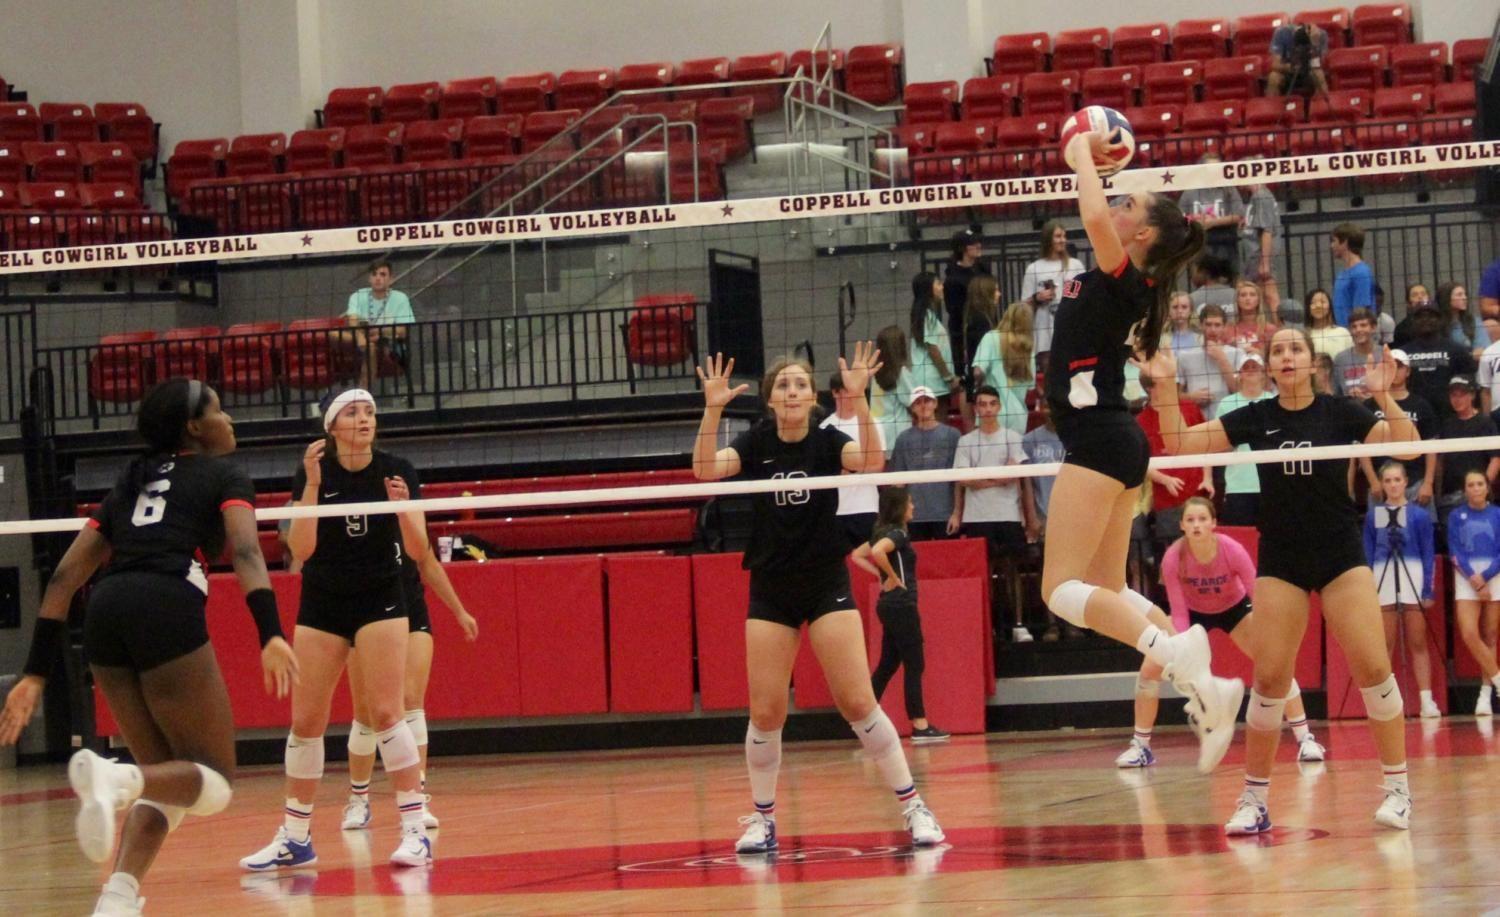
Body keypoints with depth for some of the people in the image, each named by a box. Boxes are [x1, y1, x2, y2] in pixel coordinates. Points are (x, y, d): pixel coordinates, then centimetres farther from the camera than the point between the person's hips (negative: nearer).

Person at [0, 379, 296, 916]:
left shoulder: (129, 486, 30)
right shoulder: (223, 476, 15)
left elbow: (64, 577, 23)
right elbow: (246, 551, -5)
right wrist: (271, 634, -19)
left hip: (105, 615, 6)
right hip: (169, 613, -6)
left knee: (169, 782, 17)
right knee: (213, 784, 1)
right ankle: (116, 779, -31)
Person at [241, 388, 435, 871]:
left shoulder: (398, 471, -7)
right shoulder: (312, 473, -5)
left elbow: (418, 550, -10)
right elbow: (301, 548, -15)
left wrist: (403, 507, -29)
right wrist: (313, 486, -24)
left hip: (380, 603, -2)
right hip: (321, 605, 2)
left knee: (386, 712, -13)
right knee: (305, 721, 3)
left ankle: (415, 830, -11)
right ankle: (295, 837, 12)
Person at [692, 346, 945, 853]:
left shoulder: (828, 442, -4)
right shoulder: (755, 443, 0)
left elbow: (869, 461, -25)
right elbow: (705, 470, -17)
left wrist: (859, 397, -36)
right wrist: (713, 410, -29)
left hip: (827, 587, -2)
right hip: (770, 592, 2)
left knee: (858, 702, -8)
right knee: (765, 713, -1)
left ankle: (913, 806, 0)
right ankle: (762, 818, 14)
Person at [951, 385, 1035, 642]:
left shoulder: (1012, 437, 5)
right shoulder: (966, 441, 8)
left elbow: (1021, 476, -2)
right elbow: (962, 480, 0)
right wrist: (999, 478, -5)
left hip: (1008, 515, -1)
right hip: (977, 516, 1)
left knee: (1011, 569, -2)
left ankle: (1018, 625, -1)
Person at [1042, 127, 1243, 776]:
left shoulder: (1124, 278, -12)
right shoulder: (1119, 281, 12)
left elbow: (1094, 216, -31)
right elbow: (1099, 220, 32)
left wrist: (1083, 153, -16)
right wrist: (1088, 157, 21)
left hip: (1098, 437, -10)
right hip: (1113, 438, 10)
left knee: (1064, 589, -15)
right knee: (1107, 591, 11)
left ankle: (1180, 658, -27)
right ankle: (1201, 686, 2)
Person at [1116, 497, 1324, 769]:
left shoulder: (1232, 551, -32)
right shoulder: (1173, 558, -30)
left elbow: (1258, 596, -24)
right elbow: (1178, 613, -22)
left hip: (1235, 608, -1)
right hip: (1193, 612, 1)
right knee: (1150, 668, -13)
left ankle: (1305, 740, -4)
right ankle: (1140, 747, 2)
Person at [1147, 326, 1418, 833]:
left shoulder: (1340, 412, -4)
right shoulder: (1255, 418, 1)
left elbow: (1407, 446, -14)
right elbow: (1181, 444, 1)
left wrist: (1385, 397, -29)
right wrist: (1165, 388, -12)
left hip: (1342, 556, -1)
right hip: (1280, 560, 1)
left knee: (1372, 667, -11)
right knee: (1270, 678, -5)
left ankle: (1398, 787, 1)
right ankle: (1254, 798, 5)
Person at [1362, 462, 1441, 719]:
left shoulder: (1419, 515, 2)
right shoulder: (1373, 516, 6)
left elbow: (1428, 554, 2)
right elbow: (1367, 555, 8)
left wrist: (1428, 590, -4)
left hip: (1413, 581, -1)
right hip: (1383, 581, 1)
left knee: (1418, 644, -1)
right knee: (1385, 646, 3)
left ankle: (1427, 701, -2)